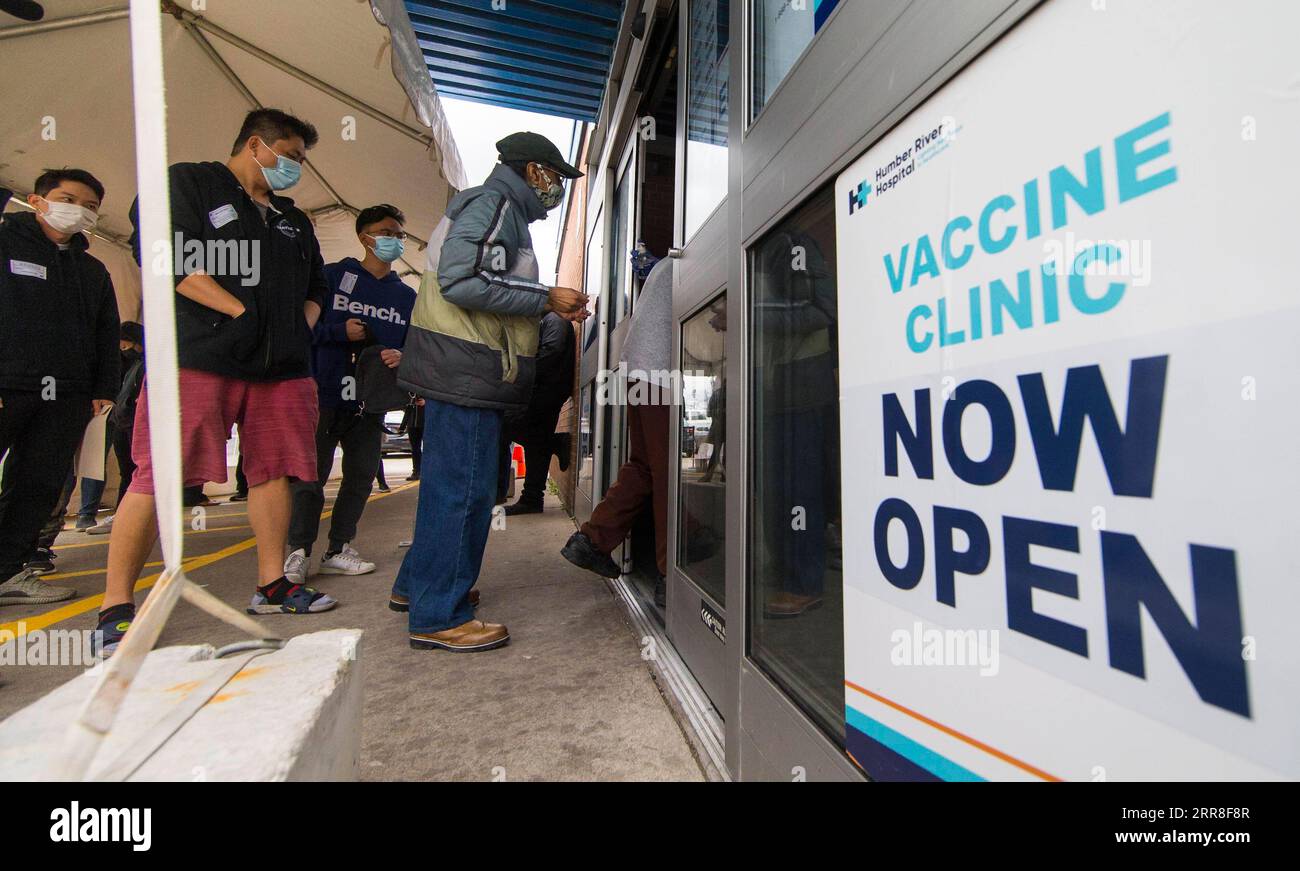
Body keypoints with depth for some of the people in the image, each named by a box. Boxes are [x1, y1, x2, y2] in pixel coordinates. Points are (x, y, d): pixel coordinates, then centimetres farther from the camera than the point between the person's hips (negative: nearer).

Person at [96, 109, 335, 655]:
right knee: (158, 478, -7)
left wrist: (299, 330, 8)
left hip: (280, 366, 6)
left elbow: (316, 288, 27)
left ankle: (272, 585, 14)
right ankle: (116, 607, 4)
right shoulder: (188, 182, 7)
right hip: (197, 357, -5)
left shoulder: (293, 220, 26)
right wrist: (242, 311, -12)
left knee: (273, 471, 4)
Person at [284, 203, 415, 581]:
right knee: (310, 476, 1)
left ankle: (339, 550, 21)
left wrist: (401, 357, -11)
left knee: (361, 476, 8)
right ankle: (299, 551, 14)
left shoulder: (407, 296, 13)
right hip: (326, 394, -4)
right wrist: (340, 331, -17)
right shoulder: (333, 276, 2)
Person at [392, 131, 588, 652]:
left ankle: (416, 586, 31)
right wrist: (546, 300, -15)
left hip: (462, 372, 11)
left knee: (446, 484, 16)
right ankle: (438, 617, 4)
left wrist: (553, 306, 16)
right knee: (464, 488, -7)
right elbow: (462, 282, -20)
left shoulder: (504, 210, 26)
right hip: (466, 370, -11)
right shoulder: (495, 203, -6)